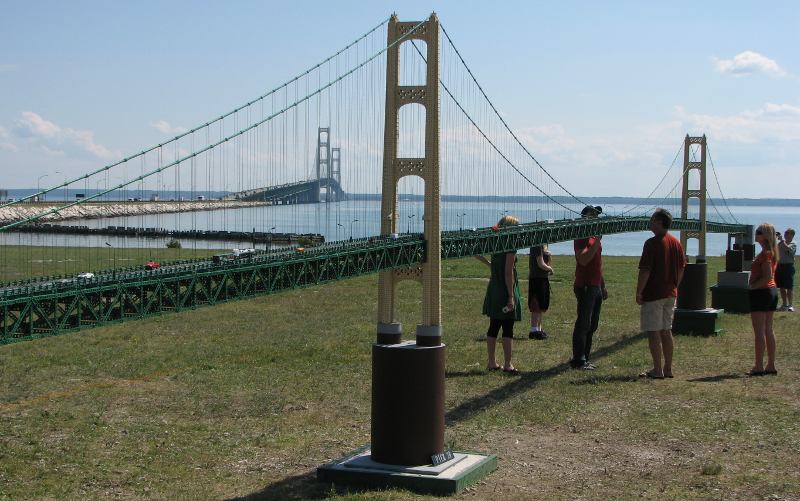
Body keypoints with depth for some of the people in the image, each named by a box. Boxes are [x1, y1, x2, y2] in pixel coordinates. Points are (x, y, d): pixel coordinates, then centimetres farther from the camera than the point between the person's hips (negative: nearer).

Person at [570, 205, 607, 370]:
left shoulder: (594, 237, 19)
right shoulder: (582, 237, -11)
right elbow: (583, 260, -25)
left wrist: (603, 286, 24)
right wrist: (596, 242, -25)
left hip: (595, 287, 9)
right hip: (585, 287, -9)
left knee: (592, 325, 10)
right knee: (583, 324, -8)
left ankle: (584, 358, 16)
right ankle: (578, 361, -4)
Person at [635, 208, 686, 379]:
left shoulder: (652, 243, -15)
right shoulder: (676, 243, 8)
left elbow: (645, 270, -17)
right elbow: (681, 269, 12)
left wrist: (638, 292, -11)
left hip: (653, 294, -7)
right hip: (670, 294, 8)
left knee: (653, 332, -2)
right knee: (666, 331, 14)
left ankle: (657, 370, -2)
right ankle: (668, 368, 16)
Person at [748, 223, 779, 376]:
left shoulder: (765, 254, -17)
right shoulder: (772, 252, 12)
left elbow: (767, 277, -24)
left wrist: (752, 286, -14)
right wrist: (755, 285, 13)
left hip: (761, 293, -10)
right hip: (772, 291, 10)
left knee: (759, 332, -5)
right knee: (768, 330, 12)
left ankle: (759, 367, -3)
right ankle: (771, 365, 15)